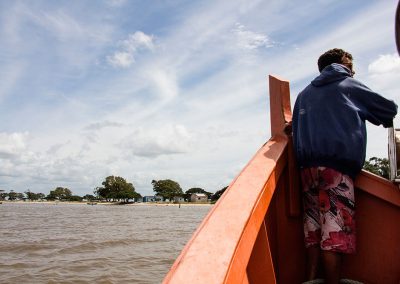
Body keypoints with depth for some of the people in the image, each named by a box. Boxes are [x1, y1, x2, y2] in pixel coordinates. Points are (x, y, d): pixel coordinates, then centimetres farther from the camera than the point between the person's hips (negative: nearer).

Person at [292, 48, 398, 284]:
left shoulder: (305, 94, 26)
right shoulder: (348, 85, 14)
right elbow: (389, 109, 22)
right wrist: (388, 119, 41)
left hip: (308, 165, 6)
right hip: (336, 165, -5)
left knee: (314, 228, 6)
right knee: (336, 231, -6)